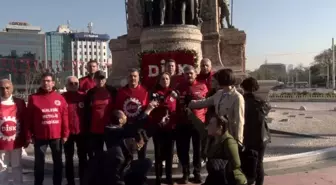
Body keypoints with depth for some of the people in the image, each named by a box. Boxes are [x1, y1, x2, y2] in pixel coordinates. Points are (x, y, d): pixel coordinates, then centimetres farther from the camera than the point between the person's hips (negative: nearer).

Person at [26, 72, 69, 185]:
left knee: (58, 162, 13)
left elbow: (65, 117, 1)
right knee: (39, 163, 10)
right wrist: (30, 135, -5)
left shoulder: (60, 98, 1)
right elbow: (29, 119, -2)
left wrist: (65, 134, -2)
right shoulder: (33, 98, -2)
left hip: (57, 136, 1)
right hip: (40, 137, -1)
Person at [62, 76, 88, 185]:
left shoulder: (83, 96, 2)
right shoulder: (62, 97, -2)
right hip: (67, 132, -1)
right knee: (69, 158, 9)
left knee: (83, 157, 8)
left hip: (81, 131, 1)